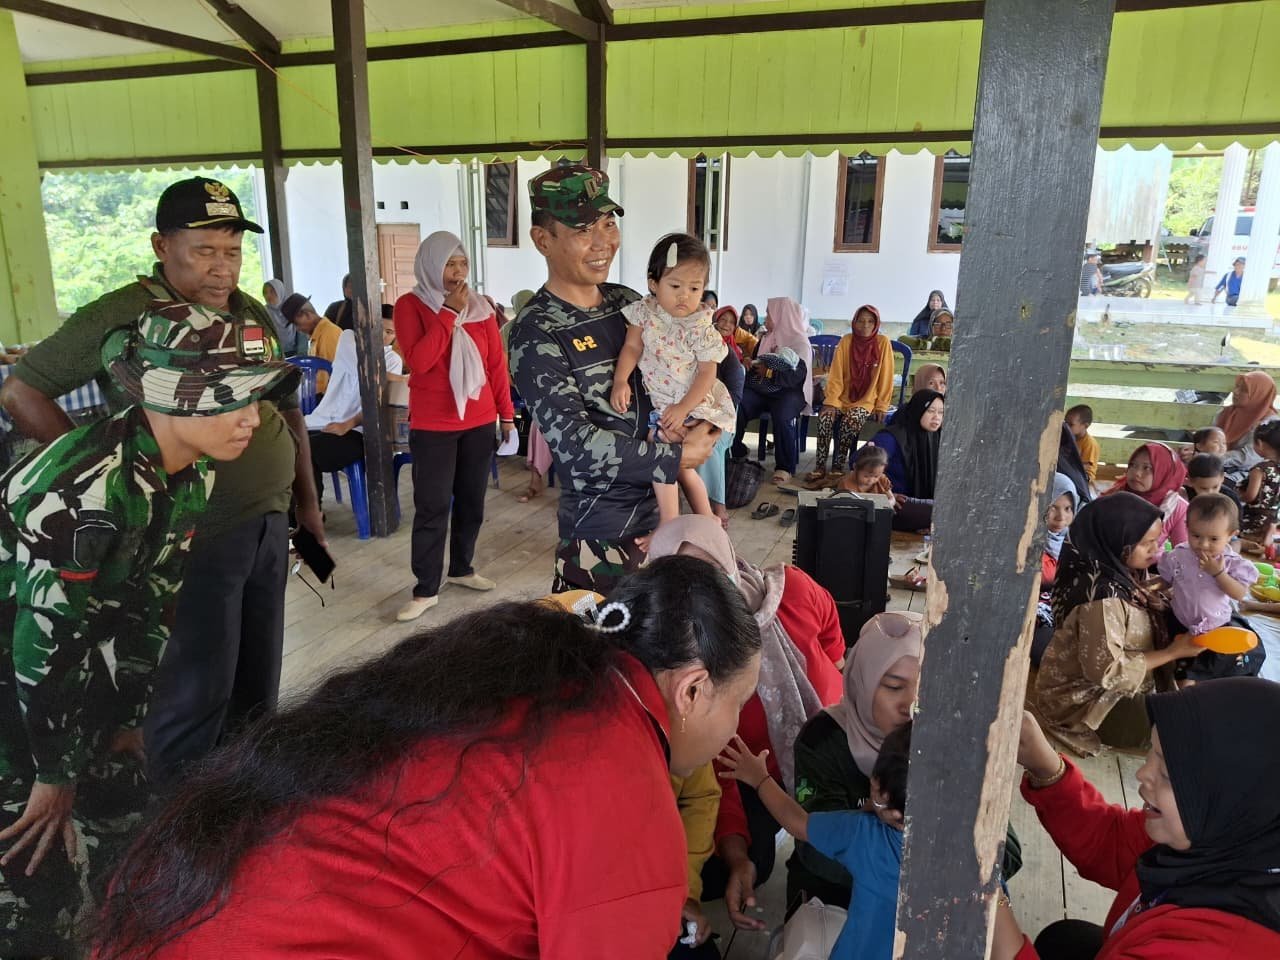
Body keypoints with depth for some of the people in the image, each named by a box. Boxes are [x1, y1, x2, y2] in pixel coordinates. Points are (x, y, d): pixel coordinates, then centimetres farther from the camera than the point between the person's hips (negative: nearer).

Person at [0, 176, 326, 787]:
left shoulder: (253, 316, 9)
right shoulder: (123, 317, -11)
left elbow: (287, 411, 16)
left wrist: (307, 501, 14)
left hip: (269, 525, 7)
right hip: (192, 537, -6)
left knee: (257, 681, 17)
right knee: (197, 692, 4)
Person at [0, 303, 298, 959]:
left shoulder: (191, 475, -8)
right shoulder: (91, 486, -34)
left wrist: (130, 720, 6)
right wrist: (56, 775, -16)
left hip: (75, 651, 8)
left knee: (123, 804, 15)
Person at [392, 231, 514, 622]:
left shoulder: (481, 306, 6)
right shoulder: (410, 305, -5)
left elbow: (497, 364, 8)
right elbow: (418, 360, -19)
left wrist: (507, 413, 7)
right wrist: (450, 312, -18)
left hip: (480, 421, 4)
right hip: (432, 425, -4)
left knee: (472, 501, 13)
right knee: (432, 507, -2)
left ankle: (461, 568, 30)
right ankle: (426, 590, 6)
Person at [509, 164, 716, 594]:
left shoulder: (629, 303, 6)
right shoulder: (535, 334, -13)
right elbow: (576, 442, -20)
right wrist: (676, 458, -18)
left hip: (669, 507, 6)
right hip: (604, 533, -6)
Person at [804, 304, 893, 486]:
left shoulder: (883, 342, -4)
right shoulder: (846, 341, 0)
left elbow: (885, 377, -3)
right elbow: (836, 375, -3)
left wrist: (881, 406, -6)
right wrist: (831, 402, -14)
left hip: (867, 400, -2)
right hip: (842, 396, 2)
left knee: (851, 419, -31)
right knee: (826, 416, -26)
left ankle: (838, 467, -21)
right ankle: (820, 466, -19)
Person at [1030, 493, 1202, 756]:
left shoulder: (1111, 573, -4)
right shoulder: (1103, 596, -30)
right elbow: (1106, 670, -28)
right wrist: (1172, 653, -20)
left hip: (1101, 683, 9)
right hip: (1083, 699, -9)